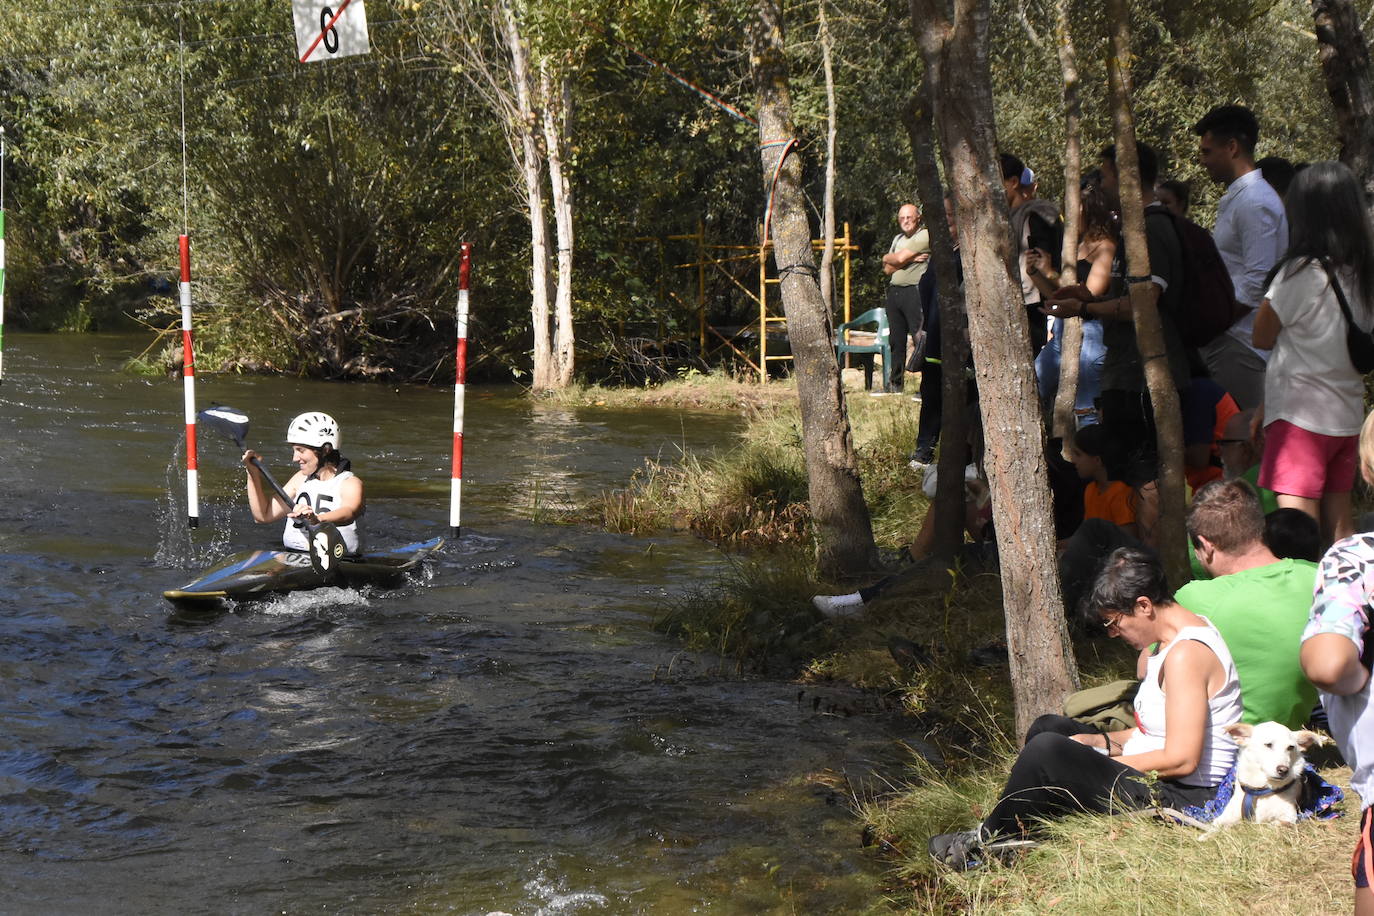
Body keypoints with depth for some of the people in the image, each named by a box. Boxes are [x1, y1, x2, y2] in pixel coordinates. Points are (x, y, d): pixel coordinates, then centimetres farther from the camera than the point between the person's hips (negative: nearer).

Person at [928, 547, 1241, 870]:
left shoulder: (1186, 655, -22)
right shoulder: (1175, 640, 10)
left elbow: (1181, 760, -26)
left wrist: (1103, 761, -15)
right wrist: (1100, 741, 4)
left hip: (1183, 797, -12)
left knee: (1047, 751, -23)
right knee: (1049, 728, 17)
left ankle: (987, 841, -2)